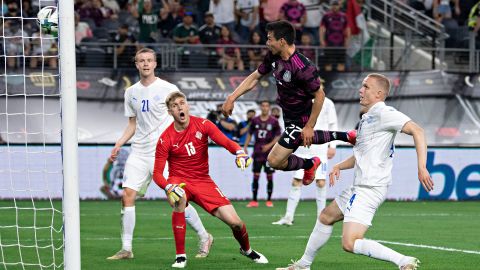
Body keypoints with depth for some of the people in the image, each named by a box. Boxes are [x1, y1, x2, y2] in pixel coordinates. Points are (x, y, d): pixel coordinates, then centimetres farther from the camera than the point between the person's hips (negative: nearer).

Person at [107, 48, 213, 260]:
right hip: (139, 153, 5)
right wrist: (119, 144, 7)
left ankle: (204, 237, 13)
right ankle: (126, 249, -1)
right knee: (127, 195, -7)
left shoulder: (168, 89, -4)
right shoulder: (131, 92, 11)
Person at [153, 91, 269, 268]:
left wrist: (240, 153, -39)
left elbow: (226, 142, -16)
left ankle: (246, 250, 30)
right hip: (179, 181, -2)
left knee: (235, 222, -7)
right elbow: (157, 173, -12)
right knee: (179, 199, -40)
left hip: (203, 181, 2)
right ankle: (180, 256, -28)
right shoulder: (165, 139, -11)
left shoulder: (202, 125, -7)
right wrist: (169, 188, -33)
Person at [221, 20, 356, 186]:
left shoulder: (303, 68, -33)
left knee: (275, 161, -7)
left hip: (299, 121, -9)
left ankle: (309, 164, 18)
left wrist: (309, 127, -20)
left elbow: (319, 95, -25)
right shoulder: (273, 57, -9)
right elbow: (254, 77, 4)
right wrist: (232, 98, -3)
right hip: (288, 114, 9)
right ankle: (344, 136, 45)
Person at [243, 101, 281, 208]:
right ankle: (254, 201, 3)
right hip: (257, 152, 2)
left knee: (269, 176, 0)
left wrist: (269, 145, -13)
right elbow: (250, 134, 14)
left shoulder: (274, 121, -1)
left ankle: (269, 200, 9)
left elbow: (278, 137, 1)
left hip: (269, 153, -2)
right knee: (255, 176, -1)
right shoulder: (255, 120, 6)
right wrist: (245, 147, 8)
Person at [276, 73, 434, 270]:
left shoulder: (383, 113, -14)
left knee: (350, 243, -19)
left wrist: (421, 167, -33)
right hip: (358, 187, 10)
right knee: (325, 217, 25)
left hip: (370, 189, -10)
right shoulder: (367, 118, 17)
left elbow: (417, 130, -24)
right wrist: (339, 166, 12)